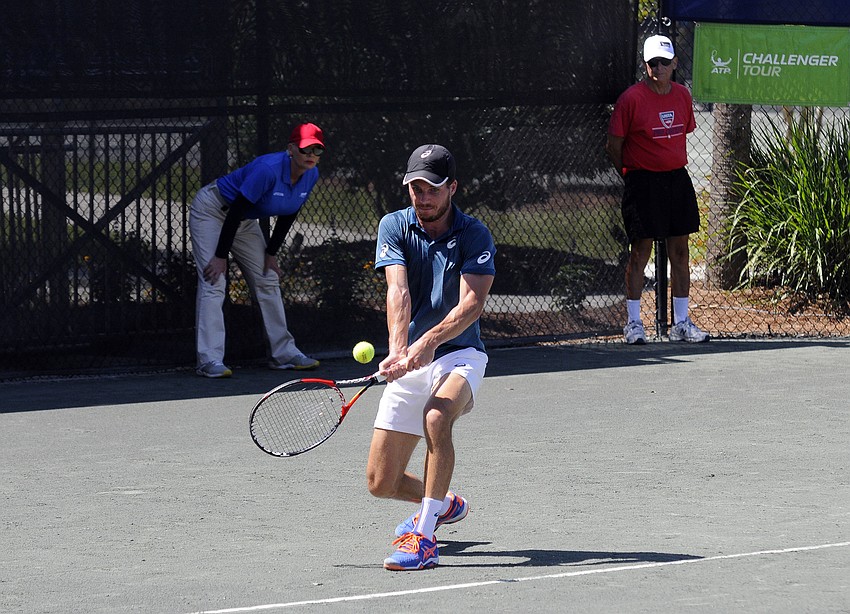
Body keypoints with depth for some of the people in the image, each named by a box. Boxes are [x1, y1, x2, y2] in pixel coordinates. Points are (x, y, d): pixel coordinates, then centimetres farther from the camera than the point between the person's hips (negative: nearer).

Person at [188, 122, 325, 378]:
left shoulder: (311, 176, -10)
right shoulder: (269, 170, -34)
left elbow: (287, 216, 3)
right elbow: (236, 211, -30)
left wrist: (271, 254, 4)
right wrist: (221, 256, -27)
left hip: (246, 221, 8)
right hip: (212, 210, -8)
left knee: (268, 281, 6)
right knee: (214, 282, -16)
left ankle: (283, 352, 13)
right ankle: (210, 361, -21)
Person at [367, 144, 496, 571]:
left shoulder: (474, 236, -10)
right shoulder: (394, 227, -3)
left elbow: (471, 304, -23)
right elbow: (398, 291, -18)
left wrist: (429, 342, -41)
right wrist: (398, 350, -36)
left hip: (458, 354, -4)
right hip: (409, 363, 4)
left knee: (437, 417, -37)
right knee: (381, 483, 3)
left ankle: (423, 536, -31)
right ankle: (443, 504, 38)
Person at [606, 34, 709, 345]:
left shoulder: (682, 95, 8)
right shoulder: (631, 98, -9)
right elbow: (614, 145, -4)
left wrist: (675, 166, 15)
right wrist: (631, 176, 0)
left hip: (677, 179, 5)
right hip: (642, 181, -5)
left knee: (680, 251, 7)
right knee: (641, 250, -4)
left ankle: (681, 323, 14)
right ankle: (633, 323, 4)